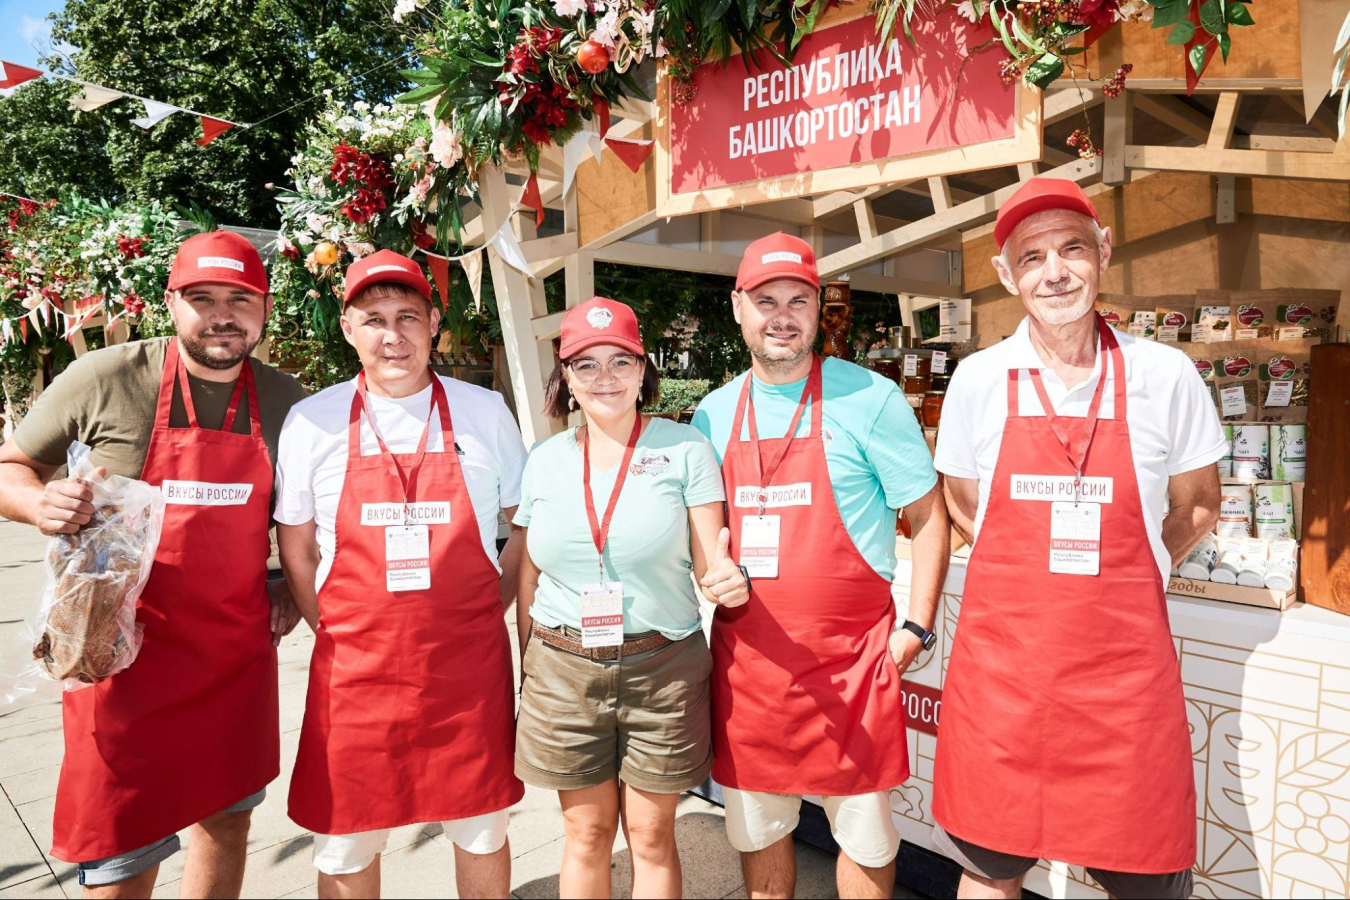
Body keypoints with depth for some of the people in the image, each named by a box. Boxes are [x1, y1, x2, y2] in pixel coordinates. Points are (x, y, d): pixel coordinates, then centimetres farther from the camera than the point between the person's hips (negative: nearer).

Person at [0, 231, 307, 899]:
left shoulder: (285, 401, 2)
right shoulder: (106, 379, -8)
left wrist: (291, 585, 8)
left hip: (239, 655, 4)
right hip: (127, 654, -3)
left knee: (227, 820, 18)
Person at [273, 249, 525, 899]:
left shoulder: (485, 413, -1)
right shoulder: (311, 422, -1)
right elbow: (295, 548, 7)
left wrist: (489, 608, 2)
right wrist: (334, 632, 3)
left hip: (469, 665, 0)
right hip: (353, 669, 1)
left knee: (481, 833, 15)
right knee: (345, 847, 15)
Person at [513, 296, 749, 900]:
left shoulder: (684, 449, -5)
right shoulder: (546, 461, 4)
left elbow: (709, 562, -6)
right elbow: (529, 576, 10)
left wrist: (727, 580, -28)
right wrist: (528, 671, 11)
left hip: (662, 669, -2)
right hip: (563, 671, 2)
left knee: (652, 836, 12)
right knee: (586, 834, 16)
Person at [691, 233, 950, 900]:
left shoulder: (868, 399, -6)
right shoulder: (713, 414, 6)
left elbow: (929, 516, -2)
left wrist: (917, 627, -7)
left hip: (849, 656, -3)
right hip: (744, 656, 4)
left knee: (864, 832, 12)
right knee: (754, 825, 17)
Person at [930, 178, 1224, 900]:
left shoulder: (1165, 375, -3)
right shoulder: (979, 380, -2)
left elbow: (1197, 505, 11)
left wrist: (1126, 581, 6)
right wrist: (1031, 572, 7)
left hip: (1125, 673, 0)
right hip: (999, 668, 1)